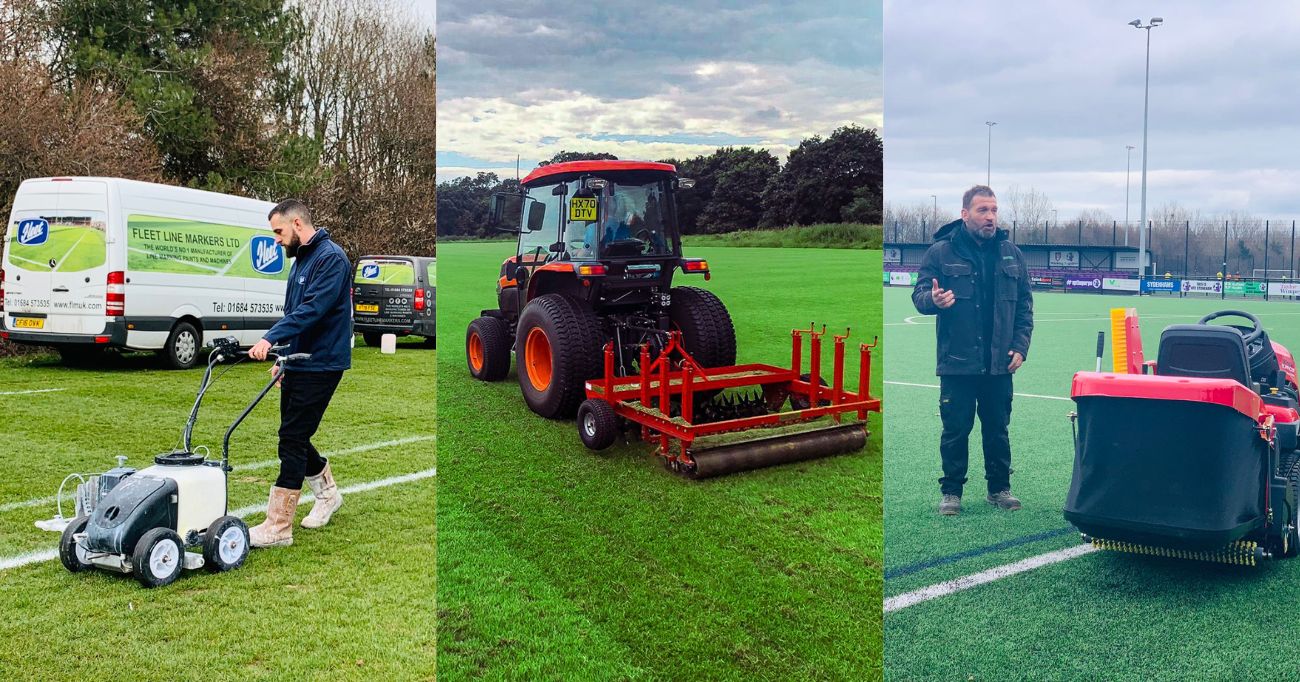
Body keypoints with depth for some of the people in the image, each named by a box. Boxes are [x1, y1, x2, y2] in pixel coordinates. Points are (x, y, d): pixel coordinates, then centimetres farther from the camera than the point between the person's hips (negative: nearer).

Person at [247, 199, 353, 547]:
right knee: (294, 436, 14)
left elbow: (312, 310, -27)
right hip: (298, 362, 9)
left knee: (293, 439, -8)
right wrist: (283, 356, 22)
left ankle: (278, 527, -3)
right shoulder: (302, 260, 16)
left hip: (320, 365, -9)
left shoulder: (331, 258, -16)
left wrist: (271, 338, -33)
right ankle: (328, 493, 35)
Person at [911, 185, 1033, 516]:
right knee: (955, 430, 4)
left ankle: (999, 488, 25)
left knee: (998, 429, 12)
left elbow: (1025, 304, 12)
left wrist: (1020, 346, 3)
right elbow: (919, 295, -3)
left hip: (999, 363, 3)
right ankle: (951, 491, 15)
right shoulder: (941, 252, -3)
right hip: (957, 362, -3)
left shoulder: (1011, 253, 8)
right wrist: (933, 299, -27)